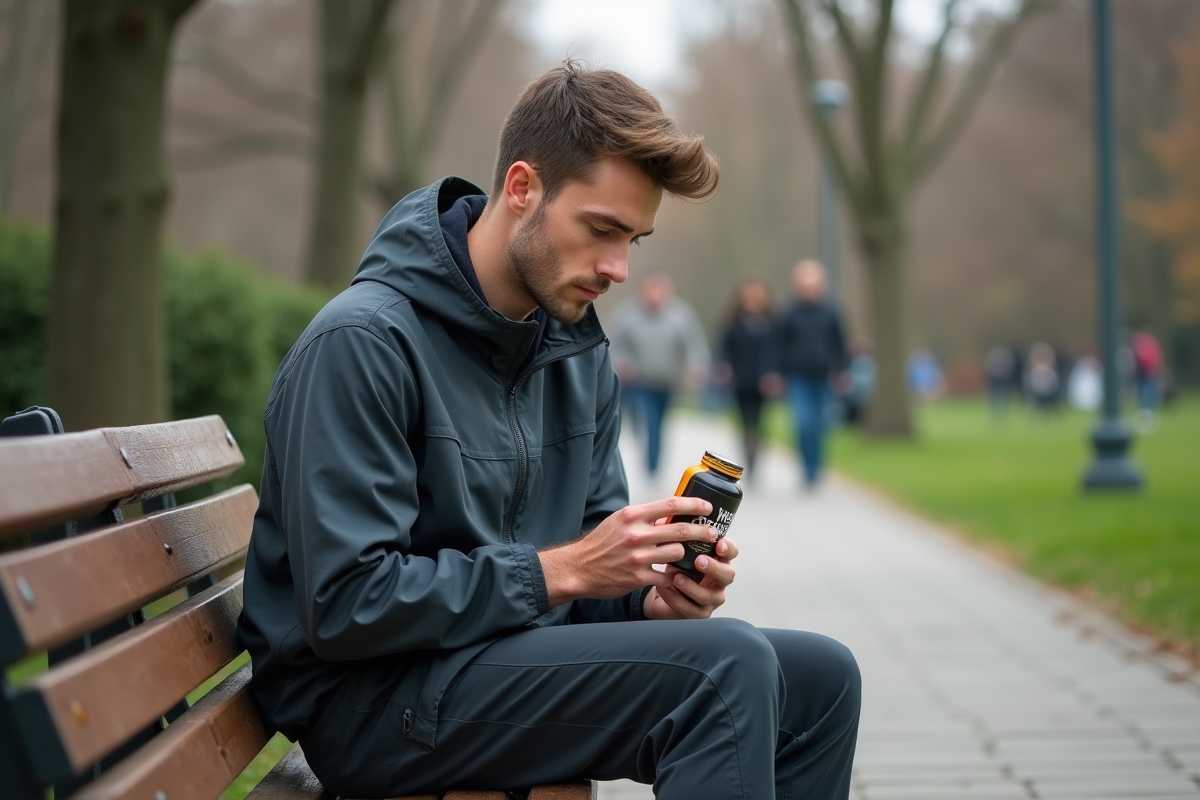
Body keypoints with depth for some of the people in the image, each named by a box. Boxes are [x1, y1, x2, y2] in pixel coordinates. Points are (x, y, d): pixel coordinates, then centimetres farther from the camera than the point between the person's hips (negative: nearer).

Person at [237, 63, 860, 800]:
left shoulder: (580, 350, 9)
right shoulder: (363, 341, -18)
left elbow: (596, 535, 16)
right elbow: (345, 605, -23)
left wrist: (651, 594, -8)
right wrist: (560, 571, -21)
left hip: (515, 648, 9)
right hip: (370, 695, -8)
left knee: (820, 677, 0)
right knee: (729, 665, -25)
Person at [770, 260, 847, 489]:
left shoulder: (830, 314, 5)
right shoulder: (789, 316, 0)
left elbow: (839, 344, 11)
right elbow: (780, 347, 4)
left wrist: (839, 371, 5)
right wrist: (782, 375, 0)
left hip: (823, 379, 2)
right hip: (799, 379, -2)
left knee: (820, 425, 8)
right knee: (804, 423, -14)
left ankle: (816, 467, 25)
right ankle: (809, 471, -7)